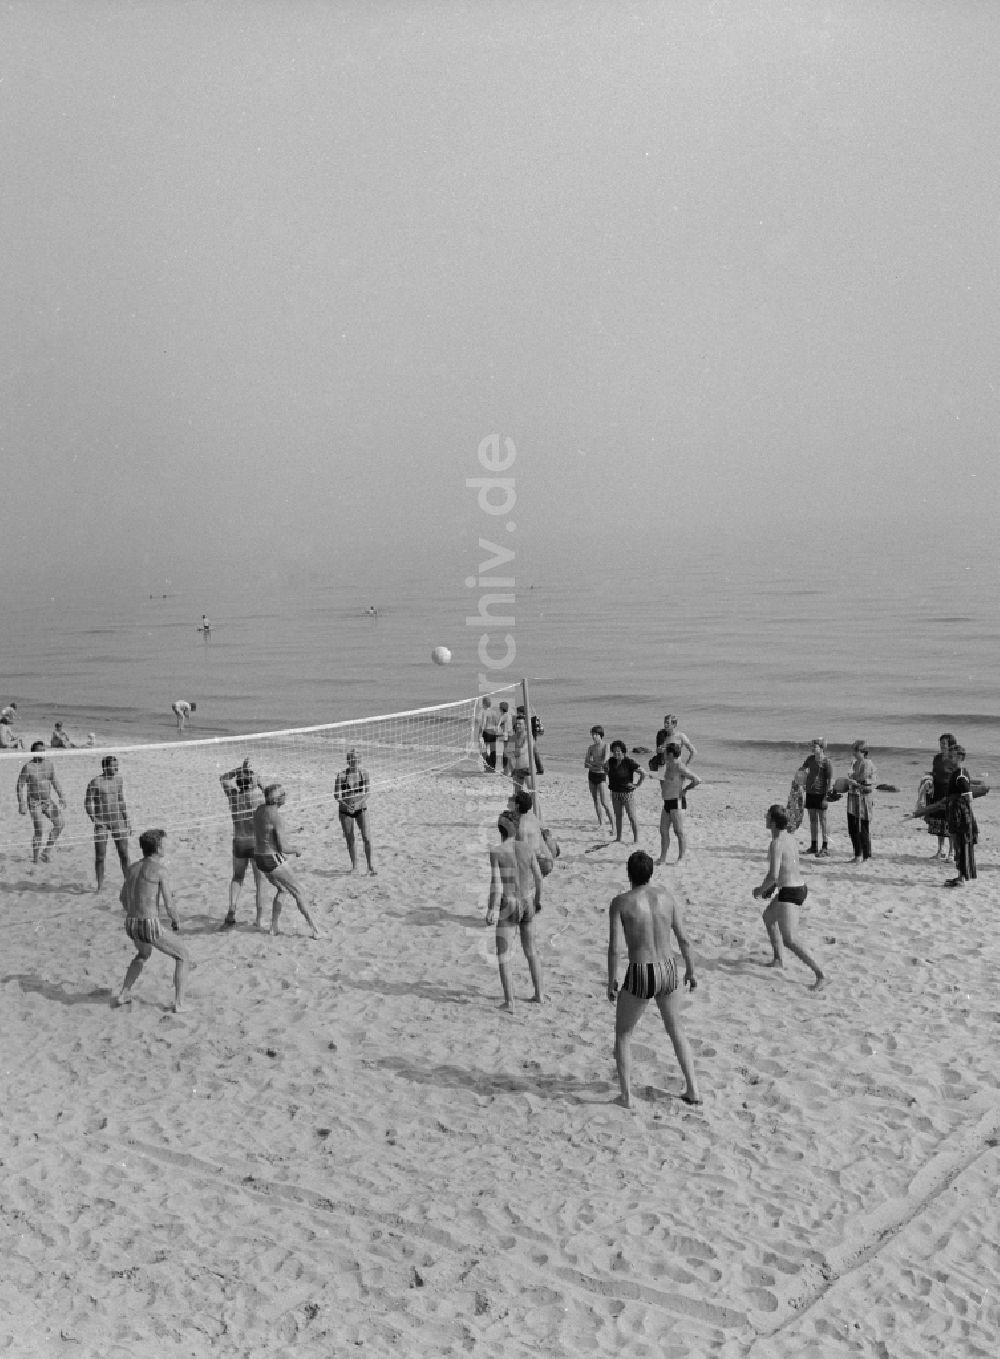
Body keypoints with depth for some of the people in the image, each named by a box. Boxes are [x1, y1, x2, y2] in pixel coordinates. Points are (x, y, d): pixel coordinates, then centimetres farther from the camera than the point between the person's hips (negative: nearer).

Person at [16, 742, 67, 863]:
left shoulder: (49, 764, 3)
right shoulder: (28, 767, -13)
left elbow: (54, 781, 15)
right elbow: (20, 786, -12)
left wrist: (61, 796, 9)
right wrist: (22, 805, -17)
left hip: (48, 801, 5)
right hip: (34, 802, -5)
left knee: (59, 824, -9)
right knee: (39, 832, -7)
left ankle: (46, 853, 3)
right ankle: (35, 859, 10)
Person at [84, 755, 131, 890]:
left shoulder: (118, 779, 7)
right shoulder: (95, 782, -8)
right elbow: (88, 803, -6)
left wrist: (127, 820, 14)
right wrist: (94, 819, -18)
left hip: (117, 820, 4)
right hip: (101, 823, -4)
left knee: (124, 854, 3)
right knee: (100, 856, 0)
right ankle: (100, 886, 11)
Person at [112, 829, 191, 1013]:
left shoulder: (133, 868, 11)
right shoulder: (159, 870, -10)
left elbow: (123, 899, 23)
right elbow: (169, 905, -12)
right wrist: (176, 920, 8)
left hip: (130, 924, 7)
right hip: (150, 927, -7)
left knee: (143, 954, 38)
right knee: (182, 956, 12)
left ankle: (123, 995, 34)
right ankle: (179, 1003, 6)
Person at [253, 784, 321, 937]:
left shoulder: (259, 809, 1)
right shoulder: (276, 817, -22)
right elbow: (283, 848, -19)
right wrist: (296, 851, -1)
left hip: (259, 858, 8)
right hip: (273, 860, -8)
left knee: (282, 890, 27)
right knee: (298, 892, 3)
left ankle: (274, 927, 24)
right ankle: (315, 930, 5)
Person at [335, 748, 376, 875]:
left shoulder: (363, 773, -6)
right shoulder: (342, 775, -11)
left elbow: (366, 793, -3)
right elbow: (337, 795, -11)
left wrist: (359, 802, -21)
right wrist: (345, 805, -27)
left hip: (361, 808, 0)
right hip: (345, 810, 0)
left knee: (366, 838, -10)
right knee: (350, 840, 8)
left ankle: (369, 866, 1)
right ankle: (354, 864, 27)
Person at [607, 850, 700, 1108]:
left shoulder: (620, 902, -8)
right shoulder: (667, 896, 1)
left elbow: (614, 947, -12)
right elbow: (683, 938, 3)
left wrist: (611, 981, 0)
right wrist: (690, 970, 16)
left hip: (639, 975, -4)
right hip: (668, 971, 4)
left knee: (623, 1035, 18)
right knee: (676, 1030, 27)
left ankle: (626, 1095, 11)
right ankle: (693, 1089, 25)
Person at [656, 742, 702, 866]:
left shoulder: (680, 767, -15)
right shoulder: (668, 766, 13)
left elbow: (697, 780, -21)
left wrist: (684, 790, -11)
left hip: (677, 802, -9)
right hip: (667, 803, 9)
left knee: (679, 832, -3)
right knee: (663, 831, 8)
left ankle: (681, 858, 4)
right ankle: (662, 858, 12)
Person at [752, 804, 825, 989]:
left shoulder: (776, 843, -18)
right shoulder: (790, 838, 10)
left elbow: (773, 875, -24)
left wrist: (761, 890, -7)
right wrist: (771, 887, 22)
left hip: (789, 893, -10)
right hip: (800, 888, 10)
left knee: (789, 941, -11)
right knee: (768, 917, 31)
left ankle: (819, 974, -16)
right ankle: (778, 960, 37)